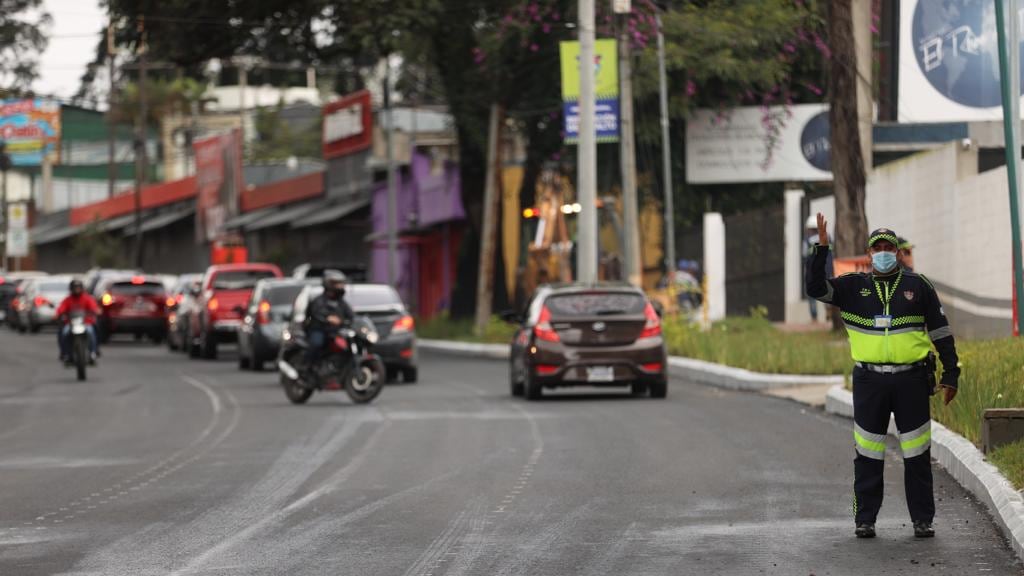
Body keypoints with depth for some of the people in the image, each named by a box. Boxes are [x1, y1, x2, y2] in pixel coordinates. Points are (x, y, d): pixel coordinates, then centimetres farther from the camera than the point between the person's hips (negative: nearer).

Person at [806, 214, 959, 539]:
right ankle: (865, 520, 10)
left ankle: (923, 519, 8)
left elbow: (941, 333, 10)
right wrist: (822, 250, -12)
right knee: (868, 455, 3)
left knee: (917, 454, 1)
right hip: (869, 381, 1)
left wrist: (950, 375, 6)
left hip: (911, 381, -1)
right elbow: (816, 288, -2)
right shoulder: (854, 286, 9)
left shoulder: (918, 286, 7)